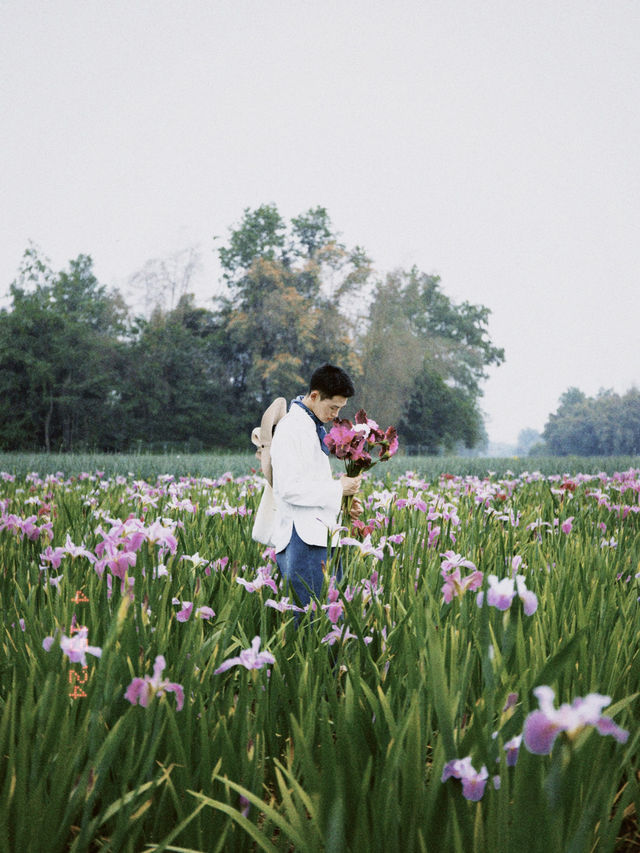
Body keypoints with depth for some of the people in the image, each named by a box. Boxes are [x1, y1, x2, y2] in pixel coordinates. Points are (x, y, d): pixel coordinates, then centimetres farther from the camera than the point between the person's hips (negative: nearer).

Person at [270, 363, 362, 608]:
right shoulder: (291, 428, -11)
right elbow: (290, 489, -18)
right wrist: (338, 488, -13)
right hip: (301, 536, -9)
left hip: (320, 531, 9)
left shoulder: (316, 426, 19)